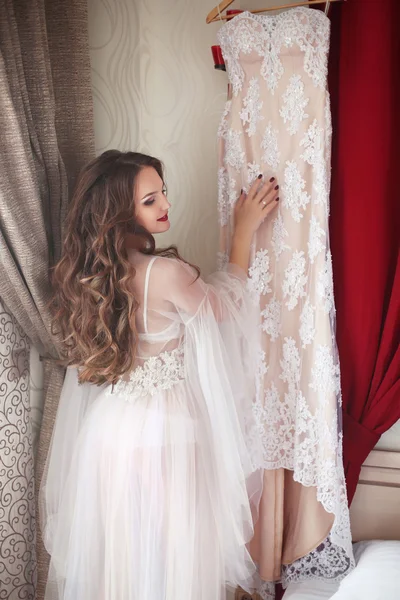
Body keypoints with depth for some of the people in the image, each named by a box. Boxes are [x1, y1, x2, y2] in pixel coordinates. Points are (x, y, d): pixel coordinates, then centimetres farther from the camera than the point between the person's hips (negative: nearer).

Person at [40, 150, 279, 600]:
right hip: (159, 435, -6)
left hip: (106, 430, 7)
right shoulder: (164, 273, -24)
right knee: (168, 556, 13)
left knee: (114, 550, 22)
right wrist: (244, 229, 1)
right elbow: (222, 304, -4)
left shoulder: (87, 270, -3)